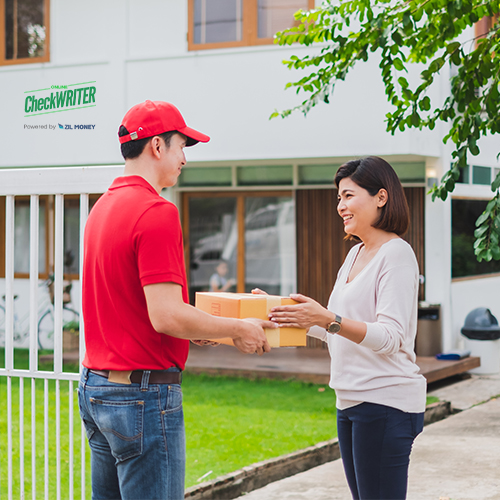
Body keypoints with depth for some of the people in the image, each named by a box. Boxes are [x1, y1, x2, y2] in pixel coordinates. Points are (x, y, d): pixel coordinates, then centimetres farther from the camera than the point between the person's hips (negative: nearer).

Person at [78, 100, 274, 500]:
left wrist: (193, 327, 20)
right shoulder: (157, 212, -17)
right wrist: (238, 329, -9)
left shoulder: (102, 207, 12)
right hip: (143, 393, -9)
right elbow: (166, 316, -22)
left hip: (95, 387, 9)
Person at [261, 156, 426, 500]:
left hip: (385, 404, -9)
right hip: (351, 403, 9)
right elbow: (337, 332, 22)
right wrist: (281, 309, 14)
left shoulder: (397, 254, -12)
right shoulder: (355, 254, 17)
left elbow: (390, 337, -21)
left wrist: (329, 319, -32)